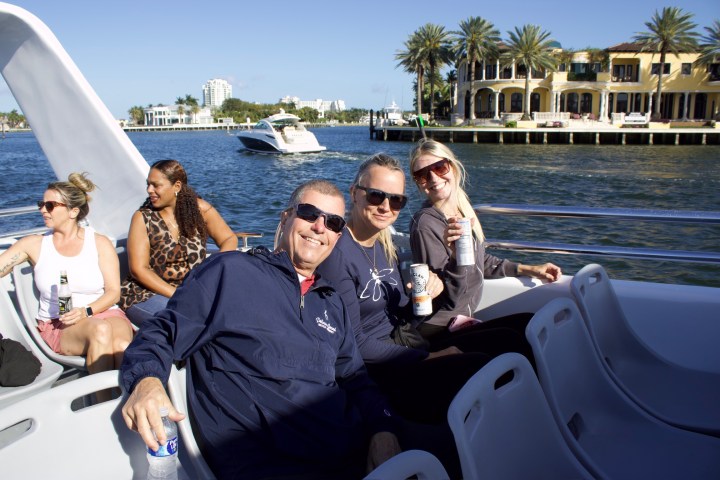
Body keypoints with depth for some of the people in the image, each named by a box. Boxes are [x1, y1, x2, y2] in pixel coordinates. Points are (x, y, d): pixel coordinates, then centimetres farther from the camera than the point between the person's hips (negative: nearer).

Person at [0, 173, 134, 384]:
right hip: (58, 326, 0)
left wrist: (87, 311, -15)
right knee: (101, 330, -34)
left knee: (121, 345, -35)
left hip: (104, 312, 0)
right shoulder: (34, 244, 9)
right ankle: (104, 399, -28)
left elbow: (113, 292, 0)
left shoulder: (100, 243, 5)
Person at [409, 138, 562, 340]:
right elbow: (448, 300, -21)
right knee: (529, 323, -11)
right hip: (439, 329, -7)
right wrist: (456, 257, -37)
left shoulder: (462, 207, 3)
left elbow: (481, 261, 20)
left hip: (461, 320, 7)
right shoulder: (425, 224, -21)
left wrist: (528, 269, 16)